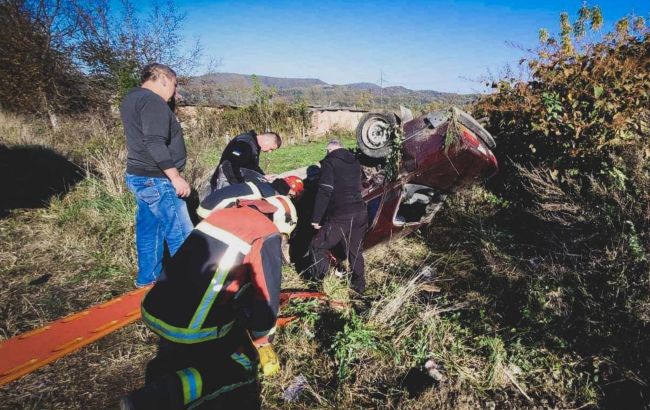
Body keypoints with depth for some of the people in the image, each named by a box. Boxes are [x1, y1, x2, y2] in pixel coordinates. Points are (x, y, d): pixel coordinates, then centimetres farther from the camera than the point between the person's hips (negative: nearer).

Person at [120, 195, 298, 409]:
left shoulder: (223, 213, 12)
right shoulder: (266, 235, -10)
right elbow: (267, 298, -7)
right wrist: (263, 344, 11)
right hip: (192, 330, -8)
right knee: (243, 367, 13)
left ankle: (162, 368, 19)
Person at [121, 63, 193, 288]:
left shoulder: (132, 98, 17)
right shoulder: (153, 101, -16)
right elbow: (155, 144, -25)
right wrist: (175, 177, -23)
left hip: (139, 176, 11)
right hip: (155, 180, -11)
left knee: (148, 230, 17)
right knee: (180, 234, -4)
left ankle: (147, 278, 27)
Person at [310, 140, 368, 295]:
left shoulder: (330, 162, -3)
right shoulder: (355, 162, 19)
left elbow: (324, 192, -12)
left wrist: (316, 218, -9)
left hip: (340, 216, -7)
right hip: (360, 213, 7)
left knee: (318, 247, 7)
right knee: (355, 251, 21)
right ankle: (359, 286, 29)